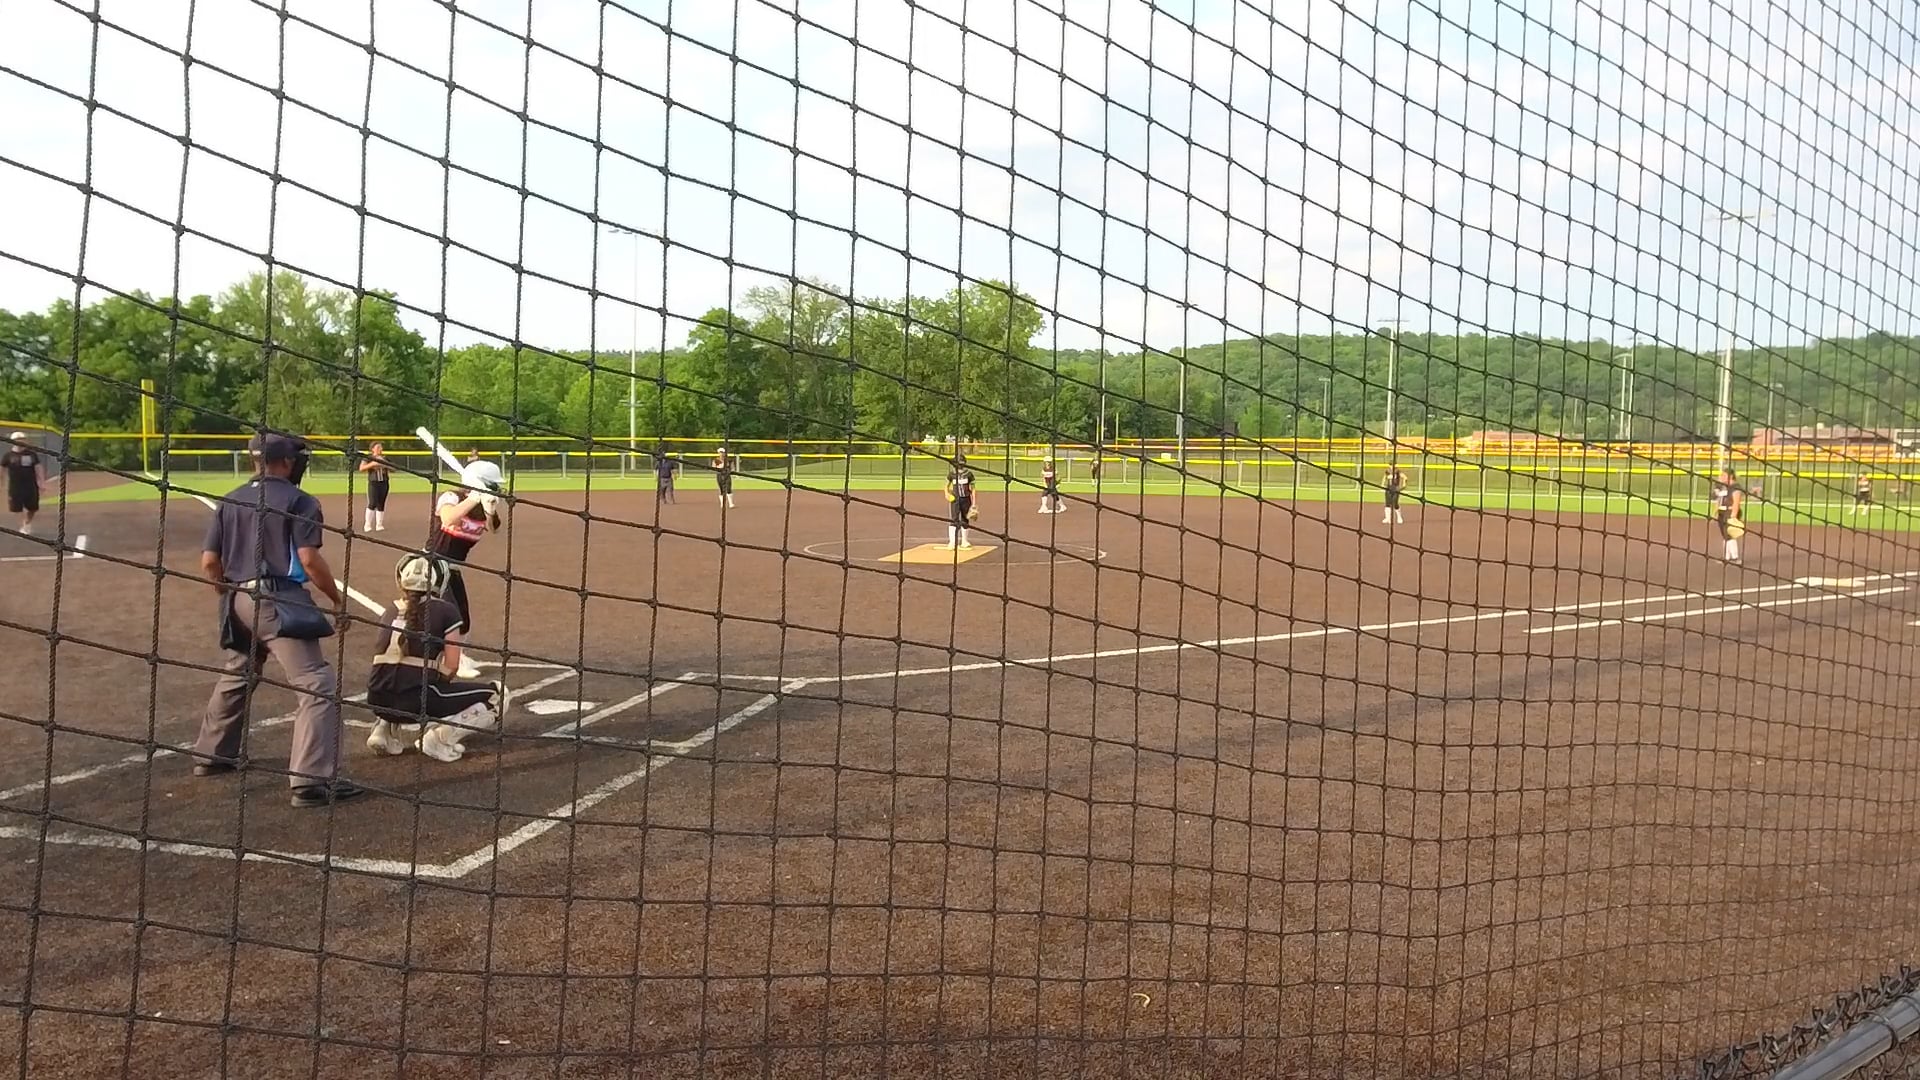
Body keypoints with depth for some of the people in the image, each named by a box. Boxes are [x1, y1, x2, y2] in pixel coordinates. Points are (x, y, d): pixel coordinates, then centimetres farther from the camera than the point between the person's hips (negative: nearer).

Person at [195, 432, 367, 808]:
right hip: (279, 602, -7)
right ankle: (312, 780, -20)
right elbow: (309, 558, -15)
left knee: (234, 678, 28)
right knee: (318, 685, -10)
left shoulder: (230, 501, 13)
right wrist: (338, 600, -4)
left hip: (239, 602, 8)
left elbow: (209, 562, 10)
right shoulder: (299, 501, -5)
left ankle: (212, 756, 41)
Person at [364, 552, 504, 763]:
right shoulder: (446, 611, 2)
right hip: (417, 701, -6)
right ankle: (440, 738, -3)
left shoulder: (392, 611, 16)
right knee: (497, 695, 7)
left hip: (378, 701, 6)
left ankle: (386, 729, 17)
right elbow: (451, 666, -1)